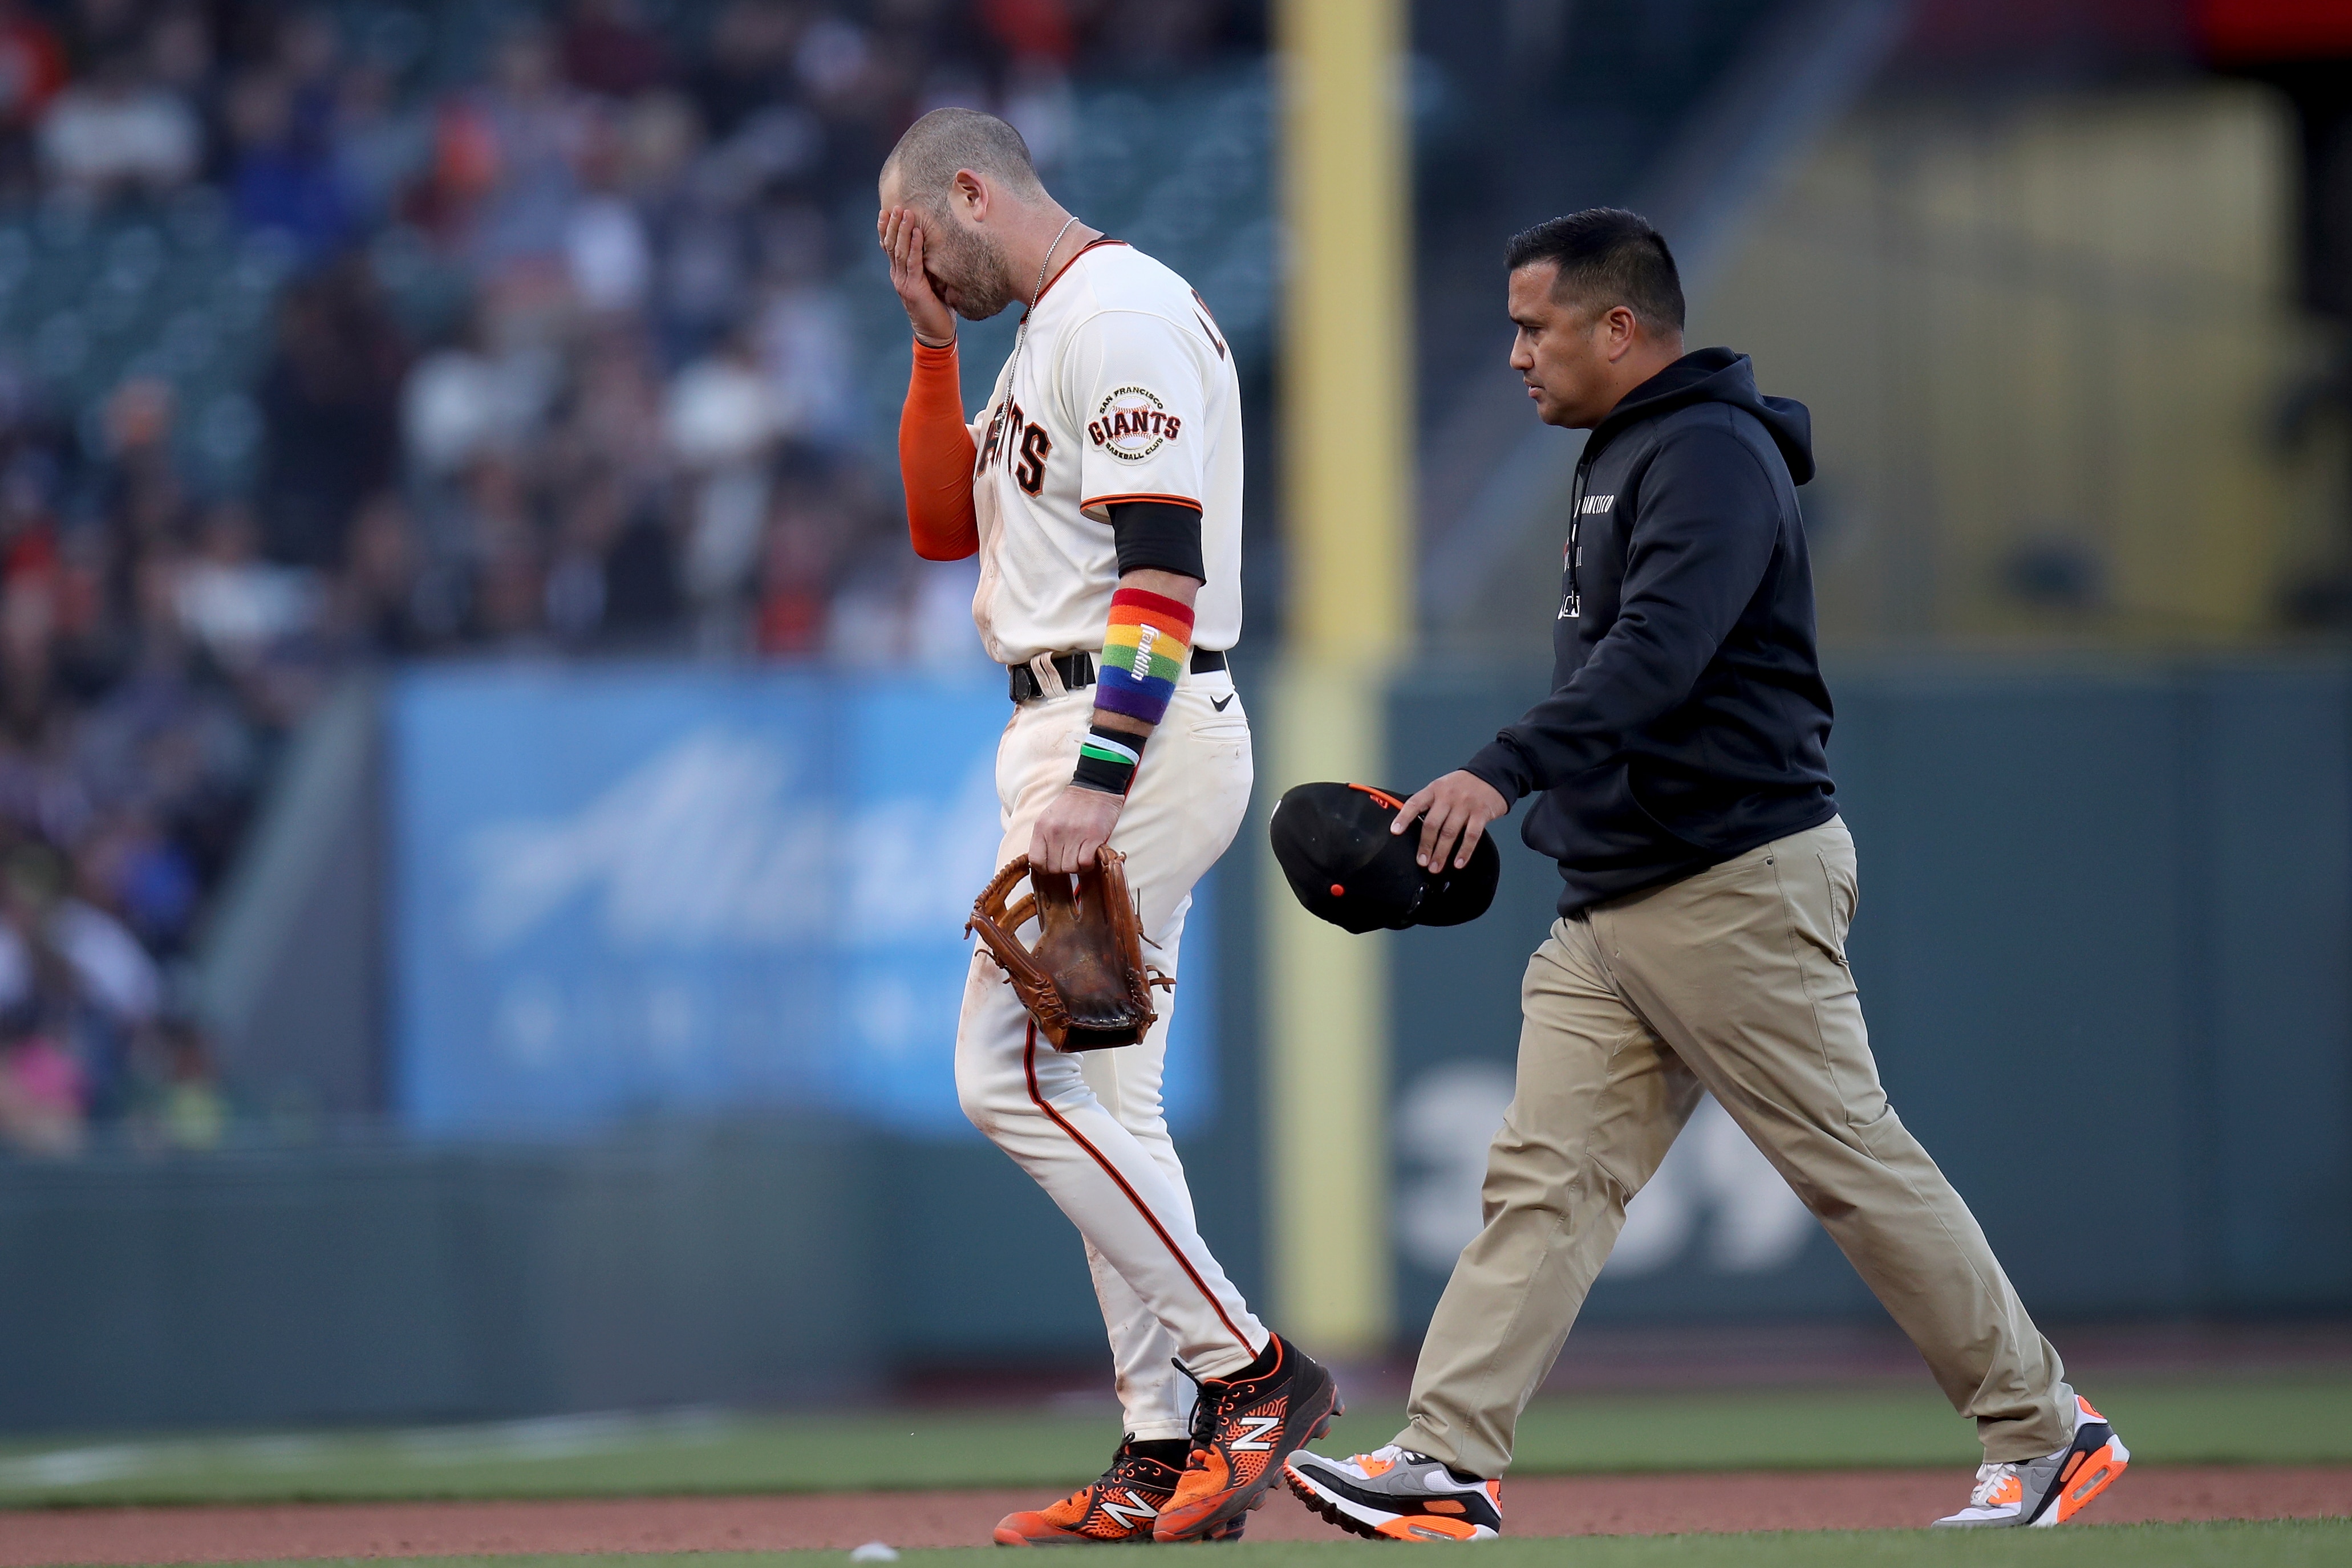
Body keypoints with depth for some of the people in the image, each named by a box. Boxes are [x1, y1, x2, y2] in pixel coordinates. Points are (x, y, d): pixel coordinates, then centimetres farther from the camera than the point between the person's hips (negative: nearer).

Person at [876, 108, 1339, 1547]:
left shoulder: (1120, 311, -13)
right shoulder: (1052, 332, 20)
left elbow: (1164, 561, -21)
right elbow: (942, 524, 23)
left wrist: (1098, 777, -29)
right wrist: (936, 341, 13)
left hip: (1135, 728, -11)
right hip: (1081, 734, 11)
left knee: (1018, 1072, -14)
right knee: (1097, 1095, 9)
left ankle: (1248, 1370, -13)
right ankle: (1170, 1455, 9)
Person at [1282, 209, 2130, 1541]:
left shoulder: (1712, 456, -14)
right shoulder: (1625, 457, 18)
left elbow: (1657, 653, -29)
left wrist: (1507, 771, -40)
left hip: (1741, 887, -10)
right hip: (1613, 906, 10)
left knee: (1858, 1165, -4)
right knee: (1547, 1176, -1)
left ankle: (2047, 1431, 6)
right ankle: (1448, 1461, -8)